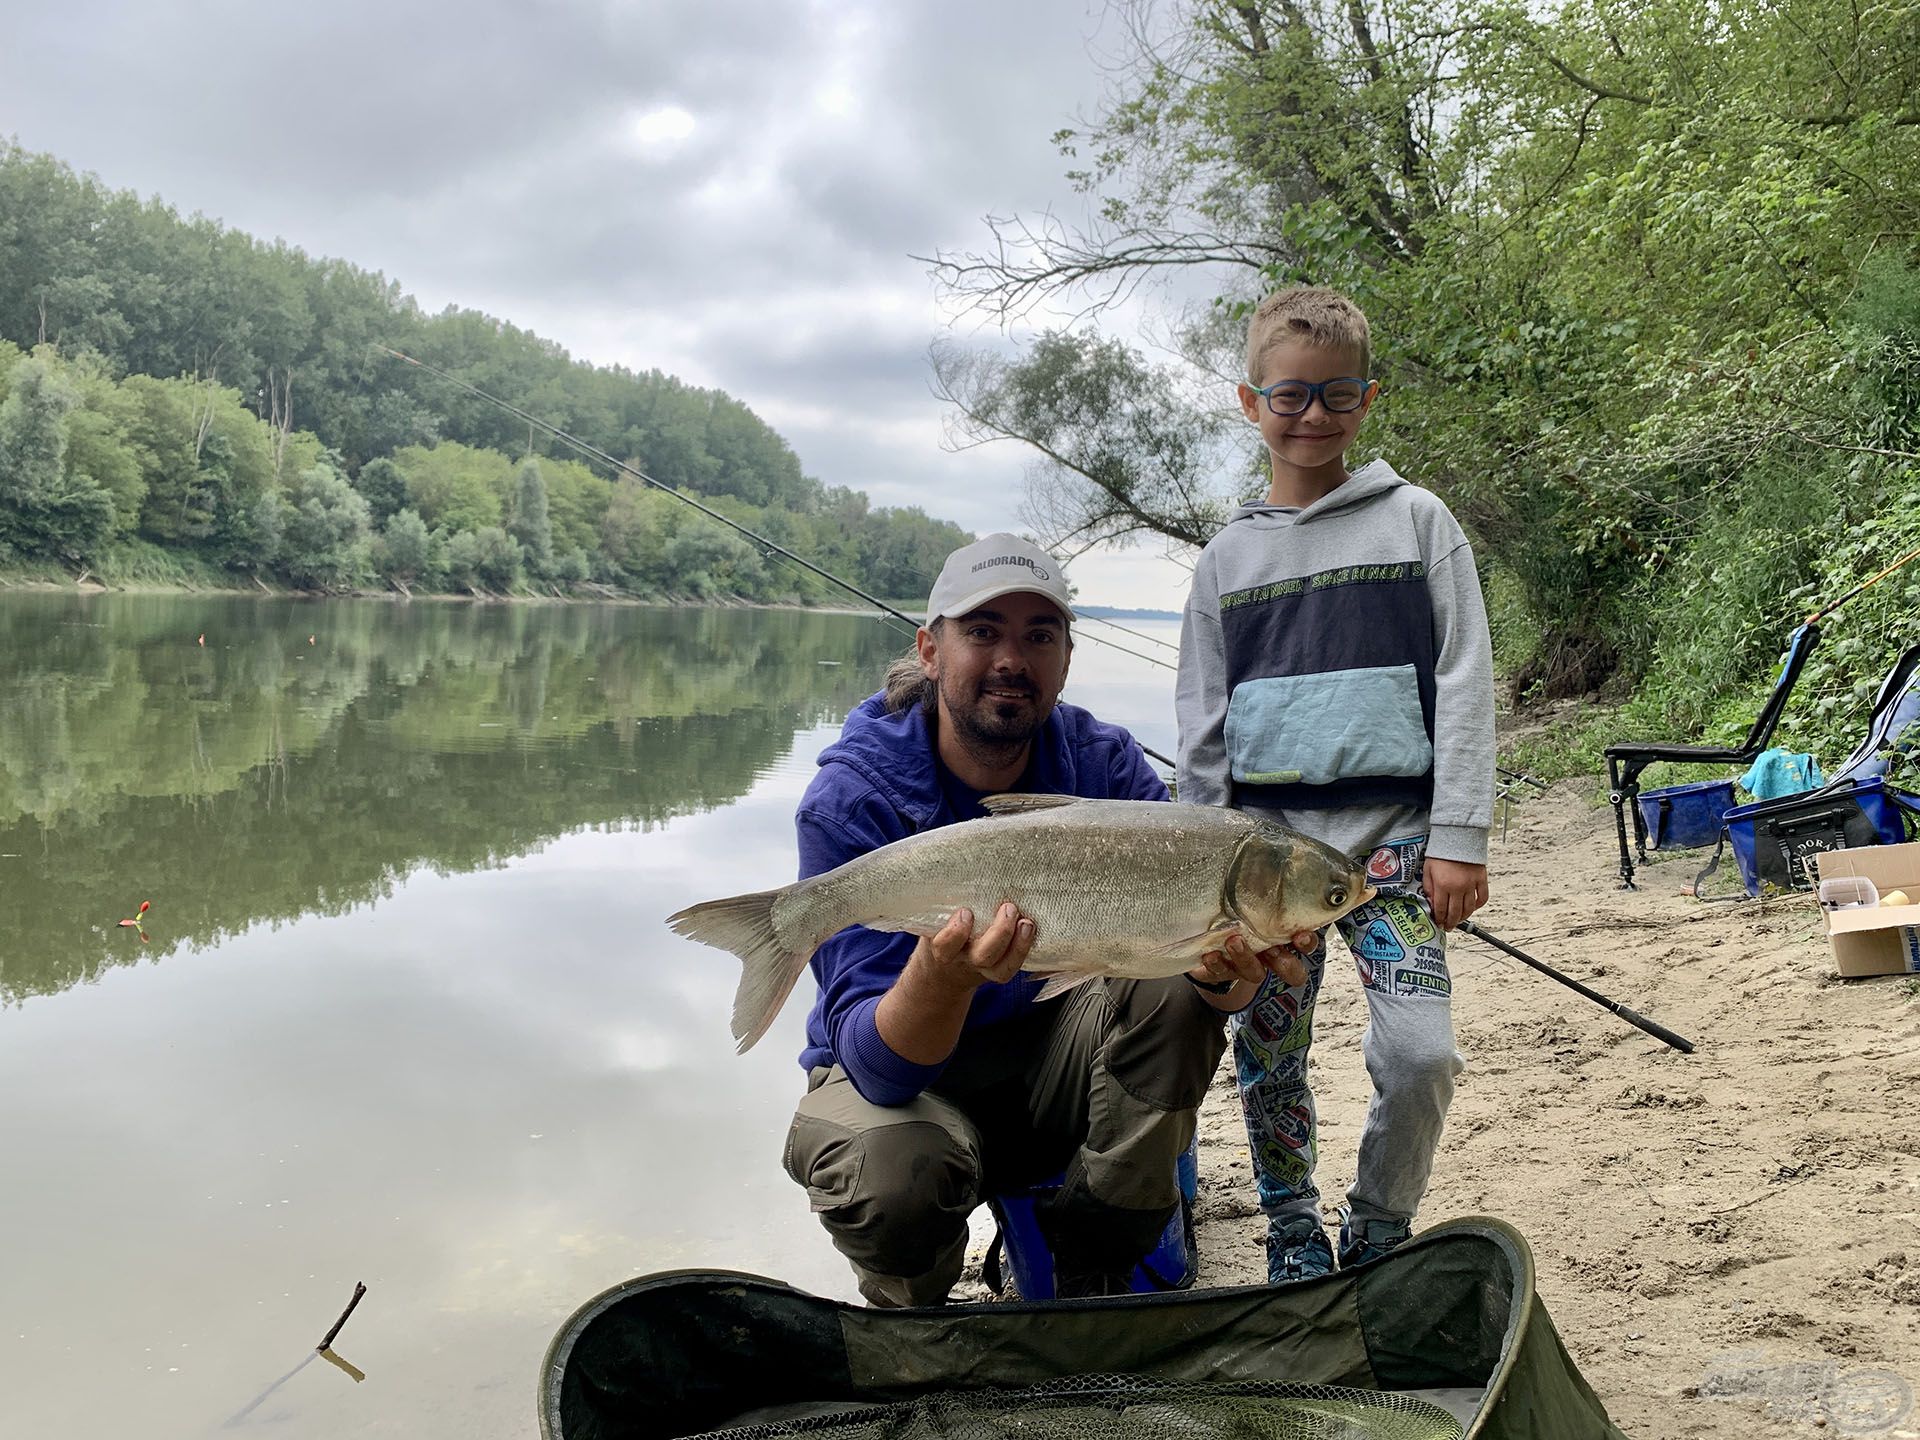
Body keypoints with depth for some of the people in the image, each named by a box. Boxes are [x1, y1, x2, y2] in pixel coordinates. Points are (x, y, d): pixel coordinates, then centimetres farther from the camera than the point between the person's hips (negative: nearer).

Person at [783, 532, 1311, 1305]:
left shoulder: (1105, 763, -10)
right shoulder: (850, 800, -23)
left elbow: (1180, 936, -16)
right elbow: (879, 1066, -29)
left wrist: (1225, 971, -42)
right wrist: (942, 976, -52)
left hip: (1056, 1054, 4)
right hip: (902, 1074, -3)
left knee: (1172, 988, -24)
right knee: (888, 1172, -36)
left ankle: (1093, 1278, -8)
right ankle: (918, 1318, 2)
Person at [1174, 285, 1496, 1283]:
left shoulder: (1416, 523, 5)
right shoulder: (1228, 556, 10)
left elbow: (1463, 685, 1)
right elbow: (1202, 725, 12)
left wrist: (1458, 837, -7)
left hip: (1391, 831, -2)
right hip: (1265, 835, 2)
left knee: (1420, 1053, -12)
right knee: (1268, 1061, 5)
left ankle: (1377, 1236, 13)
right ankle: (1294, 1241, 25)